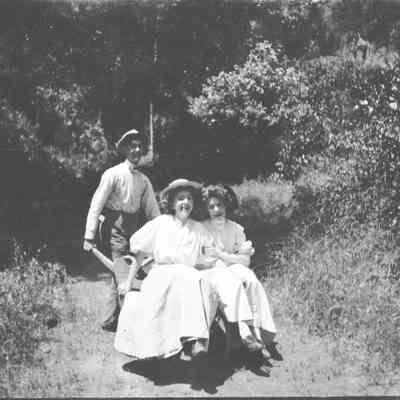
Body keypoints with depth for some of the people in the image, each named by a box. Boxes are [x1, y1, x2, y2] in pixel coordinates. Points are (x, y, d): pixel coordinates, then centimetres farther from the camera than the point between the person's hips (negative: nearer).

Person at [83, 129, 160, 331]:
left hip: (135, 227, 6)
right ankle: (110, 321, 2)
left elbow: (153, 211, 13)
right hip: (115, 227, -6)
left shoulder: (144, 180, 12)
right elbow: (96, 205, -9)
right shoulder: (113, 174, -6)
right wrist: (89, 236, -14)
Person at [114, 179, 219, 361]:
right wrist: (129, 282, 10)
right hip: (160, 277, -2)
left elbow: (214, 259, 12)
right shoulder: (160, 223, 5)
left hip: (190, 277, 3)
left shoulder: (198, 229, 13)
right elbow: (139, 253, 11)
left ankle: (192, 341, -43)